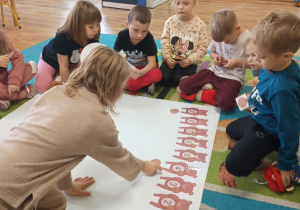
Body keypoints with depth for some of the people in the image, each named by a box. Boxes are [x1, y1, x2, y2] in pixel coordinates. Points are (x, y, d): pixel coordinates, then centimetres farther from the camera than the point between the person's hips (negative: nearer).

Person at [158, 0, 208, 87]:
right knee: (163, 78, -21)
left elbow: (202, 47, -5)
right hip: (171, 59, 2)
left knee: (178, 79, -24)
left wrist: (190, 60, -18)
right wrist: (167, 57, -16)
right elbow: (165, 42, 0)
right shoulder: (170, 22, -1)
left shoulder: (200, 24, -7)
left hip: (189, 61, -1)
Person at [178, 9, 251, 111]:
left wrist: (238, 63, -21)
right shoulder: (219, 35, 0)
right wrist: (215, 56, -6)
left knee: (225, 103, -35)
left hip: (232, 78, -4)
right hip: (214, 71, 5)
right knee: (183, 85, -9)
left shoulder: (248, 39, -13)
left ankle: (200, 94, -10)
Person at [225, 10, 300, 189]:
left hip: (268, 131, -9)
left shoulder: (283, 89, -40)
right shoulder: (274, 66, -17)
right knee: (231, 130, 30)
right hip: (259, 119, 9)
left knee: (235, 165, -21)